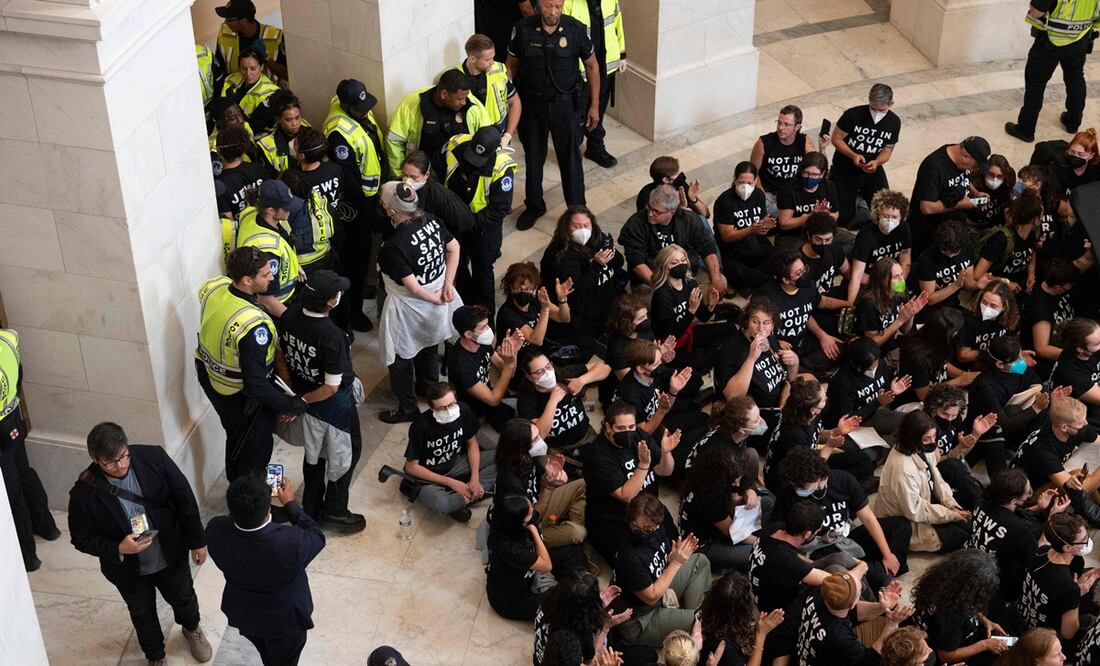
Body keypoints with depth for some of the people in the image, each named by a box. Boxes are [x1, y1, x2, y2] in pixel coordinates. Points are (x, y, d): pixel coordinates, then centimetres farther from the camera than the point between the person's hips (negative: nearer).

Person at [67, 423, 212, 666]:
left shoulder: (154, 458, -25)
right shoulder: (84, 493, -29)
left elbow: (184, 498, -12)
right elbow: (82, 539, -15)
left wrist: (197, 541, -5)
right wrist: (119, 549, -31)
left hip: (171, 556, 2)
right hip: (130, 570, -2)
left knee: (184, 598, 29)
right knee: (143, 615, 25)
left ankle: (192, 629, 63)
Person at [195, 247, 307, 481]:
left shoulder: (213, 286, -18)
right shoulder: (253, 326, -41)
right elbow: (256, 385, -35)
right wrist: (289, 405, -21)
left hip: (208, 378, 8)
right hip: (241, 397, -8)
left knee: (235, 436, 32)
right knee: (257, 445, 21)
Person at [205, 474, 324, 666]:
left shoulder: (215, 530, -32)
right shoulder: (291, 542, -42)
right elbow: (317, 537, -17)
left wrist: (244, 501, -4)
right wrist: (290, 503, -9)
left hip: (242, 614, 4)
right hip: (284, 621, -3)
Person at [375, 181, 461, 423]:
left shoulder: (394, 246, -33)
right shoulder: (432, 221, -14)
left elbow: (412, 287, -29)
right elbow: (454, 248, -1)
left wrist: (436, 300, -12)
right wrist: (448, 284, -1)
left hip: (409, 307, -7)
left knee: (400, 357, 15)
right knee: (428, 344, 30)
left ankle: (406, 408, 30)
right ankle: (429, 385, 52)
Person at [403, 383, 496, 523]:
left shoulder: (463, 410, -18)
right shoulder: (420, 427, -30)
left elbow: (472, 443, 1)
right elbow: (411, 467, -19)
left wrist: (475, 478, -12)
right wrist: (450, 482, -20)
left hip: (455, 463, 6)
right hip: (427, 475, -6)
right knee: (439, 503, -37)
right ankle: (472, 496, -8)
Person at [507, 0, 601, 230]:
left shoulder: (576, 29, -13)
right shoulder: (523, 29, -12)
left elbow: (592, 66, 0)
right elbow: (511, 66, 1)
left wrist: (594, 105, 0)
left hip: (566, 105, -1)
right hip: (532, 104, 1)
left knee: (570, 159, 6)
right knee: (533, 157, 15)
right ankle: (534, 206, 34)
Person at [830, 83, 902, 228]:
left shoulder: (894, 122, -8)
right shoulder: (853, 115, -21)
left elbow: (887, 149, 0)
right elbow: (836, 139, -12)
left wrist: (877, 162, -23)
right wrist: (853, 156, -29)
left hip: (872, 170, 3)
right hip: (844, 170, -3)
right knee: (843, 219, -10)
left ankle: (861, 194, 24)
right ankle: (855, 194, 26)